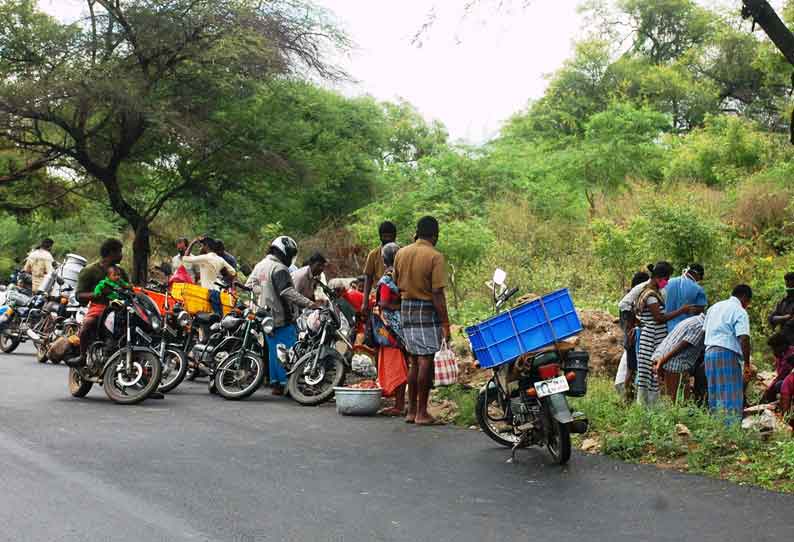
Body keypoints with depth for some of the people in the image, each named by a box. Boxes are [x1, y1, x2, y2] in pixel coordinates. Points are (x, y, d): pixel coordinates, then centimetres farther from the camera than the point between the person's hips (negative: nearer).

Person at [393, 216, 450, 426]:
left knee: (414, 361, 13)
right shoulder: (435, 257, -13)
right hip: (427, 310, -6)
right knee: (426, 361, -2)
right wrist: (445, 324, -13)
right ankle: (422, 412, -1)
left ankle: (411, 410, 17)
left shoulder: (401, 253, 6)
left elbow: (397, 285, 11)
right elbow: (437, 294, -16)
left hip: (406, 308, 6)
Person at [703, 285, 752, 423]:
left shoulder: (714, 307, 20)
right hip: (727, 354, -8)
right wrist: (747, 362, -9)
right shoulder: (740, 312, -4)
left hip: (709, 352, 8)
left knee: (715, 396, 12)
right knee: (732, 397, -8)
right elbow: (744, 339, -15)